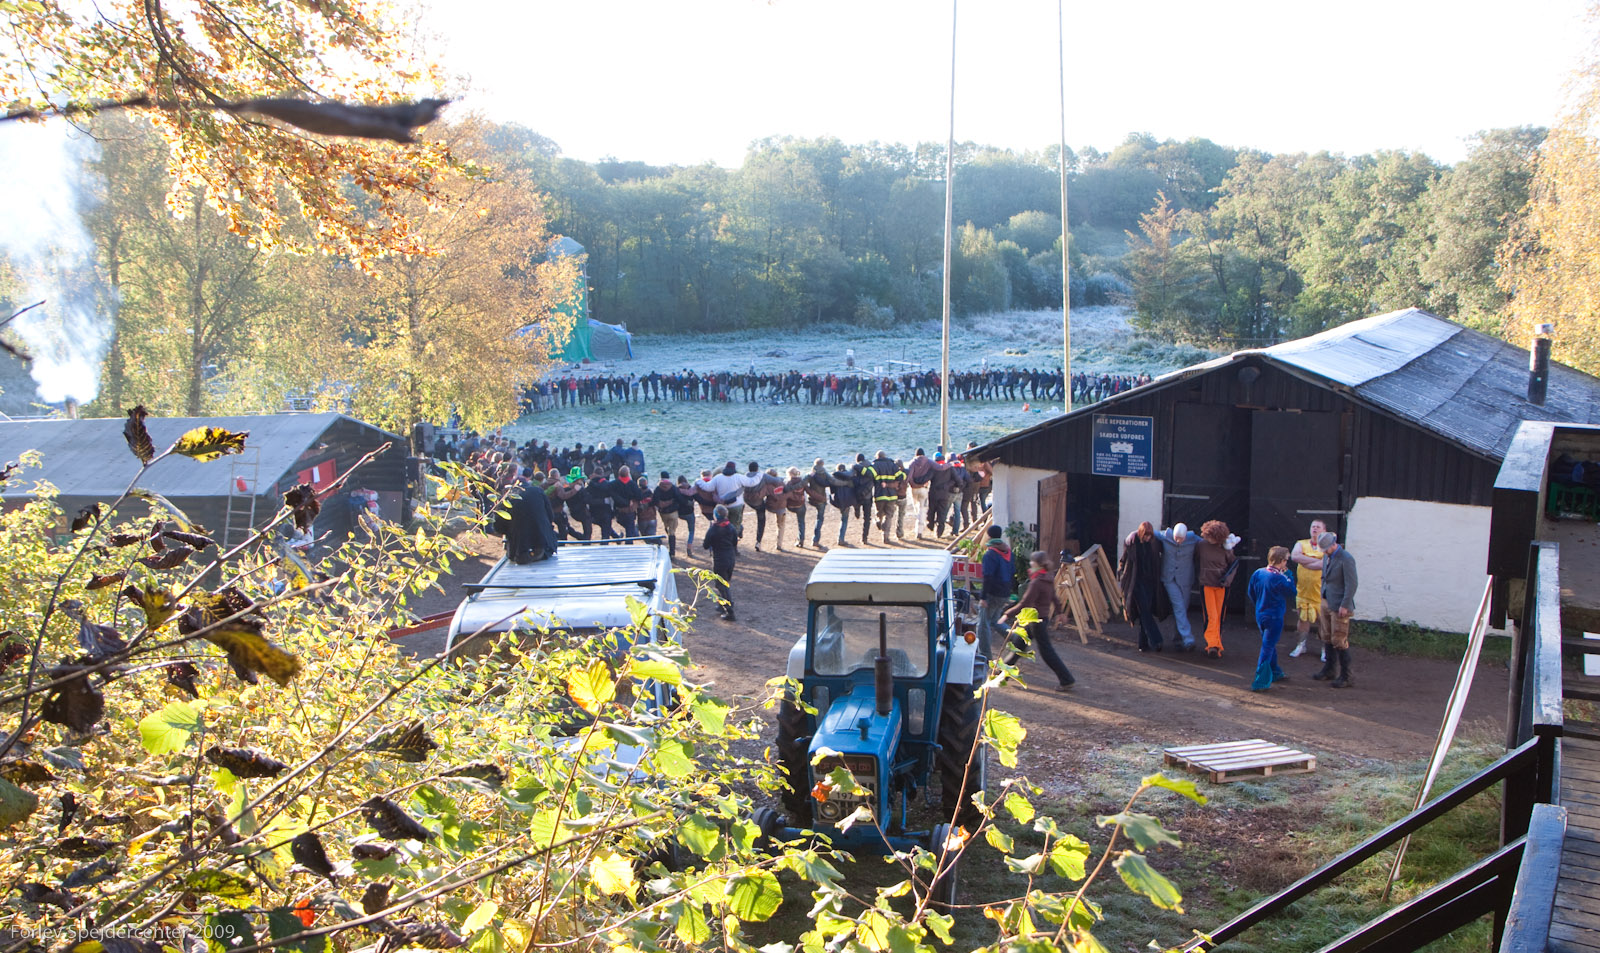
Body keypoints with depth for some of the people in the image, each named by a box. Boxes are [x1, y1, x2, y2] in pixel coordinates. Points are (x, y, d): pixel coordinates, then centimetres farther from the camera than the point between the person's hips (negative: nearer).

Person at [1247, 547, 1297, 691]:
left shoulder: (1257, 573, -1)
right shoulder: (1278, 578, -23)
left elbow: (1251, 592, 10)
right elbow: (1292, 592, -11)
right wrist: (1288, 575, -5)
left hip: (1260, 615, 8)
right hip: (1274, 617, -8)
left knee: (1270, 646, 23)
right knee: (1267, 648, -4)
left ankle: (1275, 673, 39)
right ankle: (1260, 682, -5)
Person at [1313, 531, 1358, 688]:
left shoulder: (1346, 559, -16)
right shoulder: (1327, 557, 10)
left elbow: (1351, 584, -18)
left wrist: (1344, 606, -19)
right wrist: (1322, 600, 17)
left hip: (1339, 606, -8)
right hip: (1326, 604, 8)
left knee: (1339, 641, -6)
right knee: (1327, 638, 14)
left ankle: (1346, 677, 2)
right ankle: (1328, 670, 26)